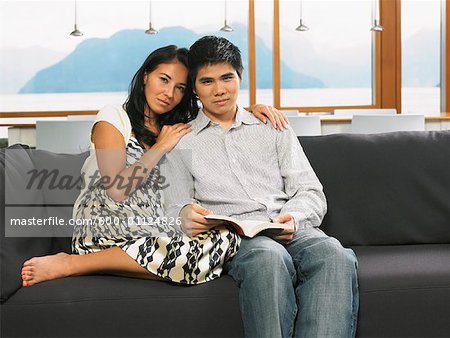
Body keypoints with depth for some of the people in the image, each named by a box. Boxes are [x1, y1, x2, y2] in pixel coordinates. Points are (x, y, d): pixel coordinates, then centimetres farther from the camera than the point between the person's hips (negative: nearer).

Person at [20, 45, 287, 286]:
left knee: (226, 238, -29)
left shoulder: (179, 127, 23)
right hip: (106, 226, -6)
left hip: (154, 231, 6)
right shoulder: (114, 118, 4)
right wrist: (161, 147, -2)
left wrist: (253, 109, 13)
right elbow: (117, 190, -8)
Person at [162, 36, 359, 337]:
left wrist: (294, 218, -8)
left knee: (335, 255, -34)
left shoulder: (273, 129, 24)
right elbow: (175, 206, 12)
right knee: (270, 258, -39)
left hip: (291, 231, 3)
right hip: (231, 234, -2)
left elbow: (311, 193, 15)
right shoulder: (181, 142, 20)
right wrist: (185, 214, -14)